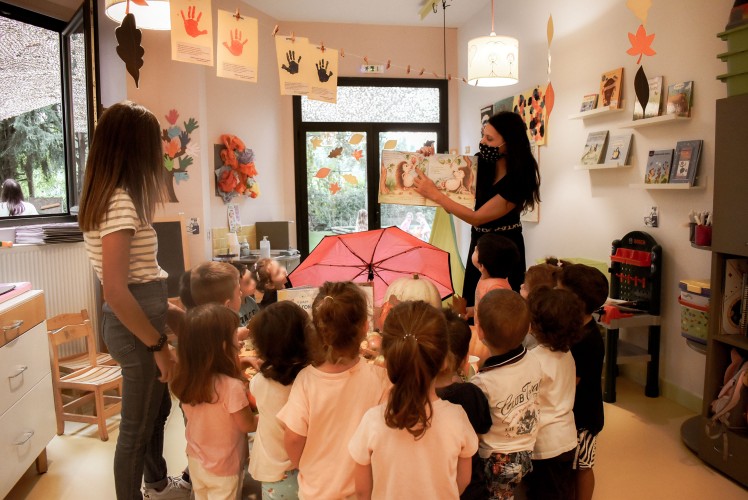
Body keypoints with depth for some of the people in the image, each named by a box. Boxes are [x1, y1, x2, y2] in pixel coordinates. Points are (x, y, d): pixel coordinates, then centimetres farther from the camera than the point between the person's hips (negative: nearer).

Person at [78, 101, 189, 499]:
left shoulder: (106, 195, 9)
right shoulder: (120, 201, -22)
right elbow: (115, 291, -27)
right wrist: (158, 345, -21)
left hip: (142, 316, 11)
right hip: (135, 326, -11)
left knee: (158, 407, 27)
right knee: (137, 426, 7)